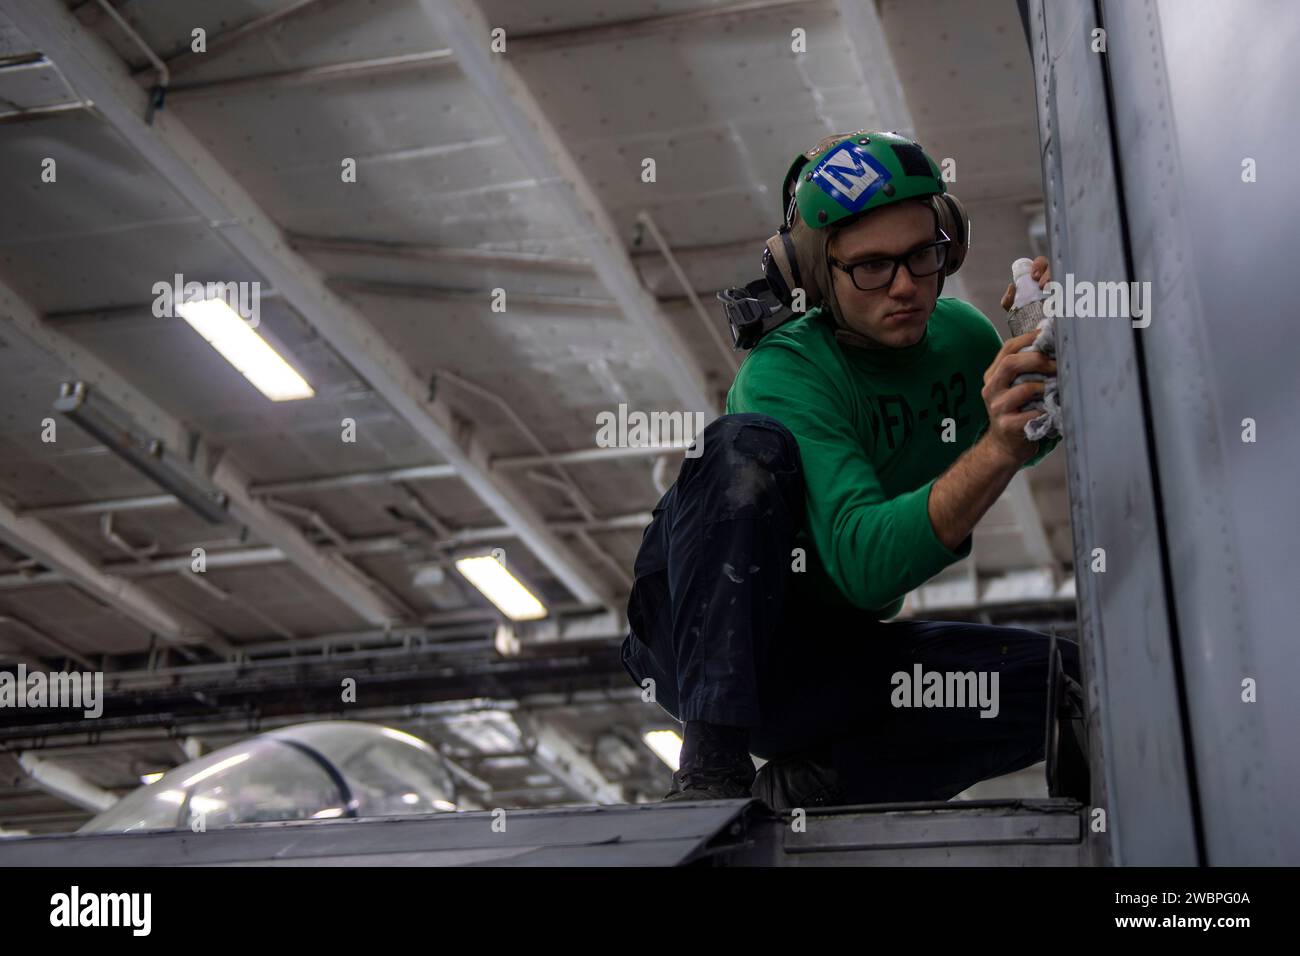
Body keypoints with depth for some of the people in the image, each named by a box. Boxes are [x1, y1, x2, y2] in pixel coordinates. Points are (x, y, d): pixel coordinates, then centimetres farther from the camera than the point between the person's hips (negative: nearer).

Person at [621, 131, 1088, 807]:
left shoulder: (962, 333, -1)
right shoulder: (786, 374, -21)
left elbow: (1030, 445, 21)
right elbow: (865, 564, -34)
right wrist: (995, 449, -47)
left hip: (831, 658, 6)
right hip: (710, 642, -6)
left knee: (1060, 680, -15)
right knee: (747, 445, -33)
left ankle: (804, 782, -14)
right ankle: (709, 767, -33)